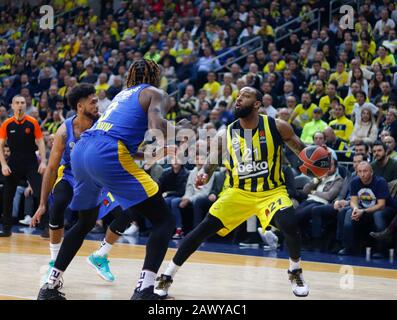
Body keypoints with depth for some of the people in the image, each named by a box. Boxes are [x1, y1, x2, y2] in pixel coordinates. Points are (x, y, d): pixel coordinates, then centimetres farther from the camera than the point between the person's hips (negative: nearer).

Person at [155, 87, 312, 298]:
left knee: (290, 226, -28)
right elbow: (210, 165, 0)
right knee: (203, 229, -10)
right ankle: (167, 277, 1)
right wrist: (203, 176, -23)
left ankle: (295, 272, 3)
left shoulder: (276, 127, -12)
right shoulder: (225, 134, -7)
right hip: (239, 192, 2)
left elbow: (302, 150, 1)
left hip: (272, 191, -2)